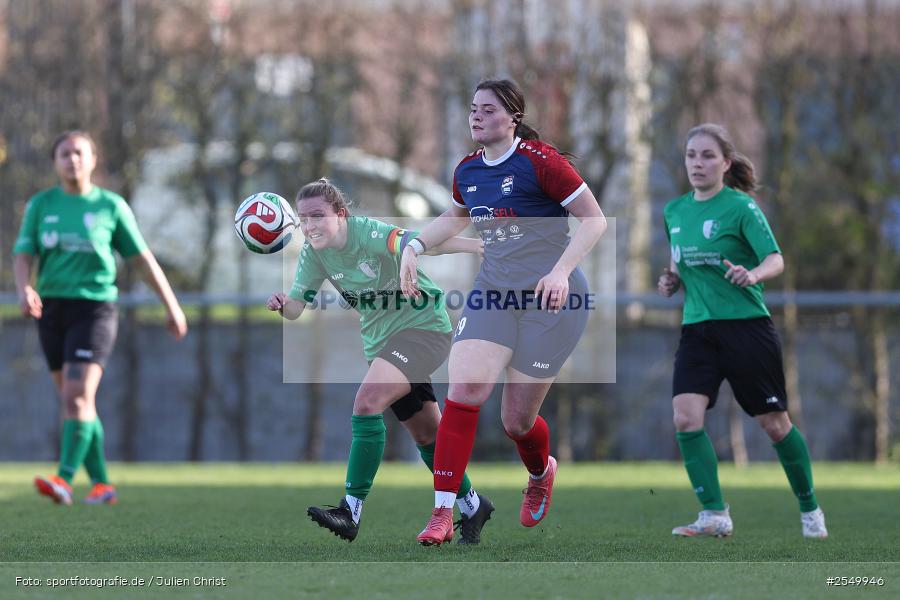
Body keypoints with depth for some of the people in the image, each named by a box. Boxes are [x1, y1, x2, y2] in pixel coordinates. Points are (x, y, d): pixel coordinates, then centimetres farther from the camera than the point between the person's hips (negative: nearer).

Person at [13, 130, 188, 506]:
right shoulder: (40, 205, 7)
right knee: (75, 403, 7)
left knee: (78, 397, -18)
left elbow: (142, 258, 7)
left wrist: (172, 305, 10)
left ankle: (64, 481, -25)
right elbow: (23, 256, -1)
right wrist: (24, 290, -23)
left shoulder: (111, 206, 1)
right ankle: (102, 483, 17)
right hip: (53, 308, 4)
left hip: (95, 308, -4)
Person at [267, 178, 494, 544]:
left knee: (366, 402, -26)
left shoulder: (369, 235, -25)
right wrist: (281, 304, -26)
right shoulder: (313, 252, -4)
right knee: (426, 434, 16)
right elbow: (296, 307, -3)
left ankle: (351, 512, -25)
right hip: (380, 340, 8)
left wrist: (478, 247, -50)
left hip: (423, 326, -8)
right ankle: (472, 507, 36)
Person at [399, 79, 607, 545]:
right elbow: (455, 217, 29)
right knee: (464, 390, -18)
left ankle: (541, 474, 40)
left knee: (517, 421, 2)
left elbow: (594, 219, -11)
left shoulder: (539, 161, -13)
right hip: (492, 295, 5)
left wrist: (561, 271, -22)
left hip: (549, 299, -5)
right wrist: (414, 247, 14)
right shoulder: (467, 171, 7)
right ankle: (442, 515, -15)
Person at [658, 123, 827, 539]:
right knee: (685, 416, -15)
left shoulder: (740, 207, -9)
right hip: (697, 329, 5)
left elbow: (776, 259, -19)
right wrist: (672, 280, 4)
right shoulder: (675, 211, 9)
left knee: (774, 423, 4)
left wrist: (753, 274, -40)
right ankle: (715, 515, -11)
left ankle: (809, 509, 23)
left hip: (746, 327, -5)